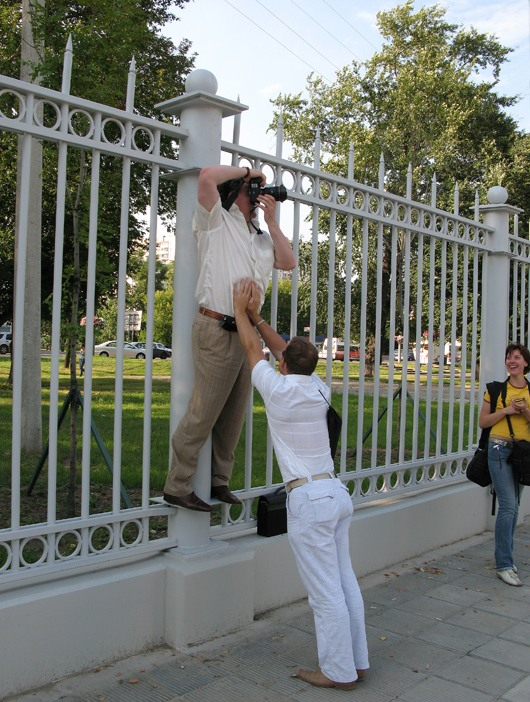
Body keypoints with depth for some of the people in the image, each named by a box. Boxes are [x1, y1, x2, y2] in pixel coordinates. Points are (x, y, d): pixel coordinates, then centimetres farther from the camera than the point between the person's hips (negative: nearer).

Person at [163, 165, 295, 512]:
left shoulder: (262, 236, 24)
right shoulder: (217, 222, 3)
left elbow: (289, 262, 12)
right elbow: (208, 176, -11)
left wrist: (272, 220, 9)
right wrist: (248, 171, 2)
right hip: (217, 329, -8)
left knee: (234, 414, 10)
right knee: (204, 411, -8)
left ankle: (219, 481, 21)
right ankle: (177, 486, 0)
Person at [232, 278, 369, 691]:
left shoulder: (279, 391, -11)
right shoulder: (320, 391, 6)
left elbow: (253, 349, 4)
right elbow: (282, 347, 18)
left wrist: (241, 310, 16)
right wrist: (256, 316, 24)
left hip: (309, 499, -8)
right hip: (337, 492, 8)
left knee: (326, 592, 1)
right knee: (345, 583, 14)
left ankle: (339, 672, 11)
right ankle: (357, 662, 24)